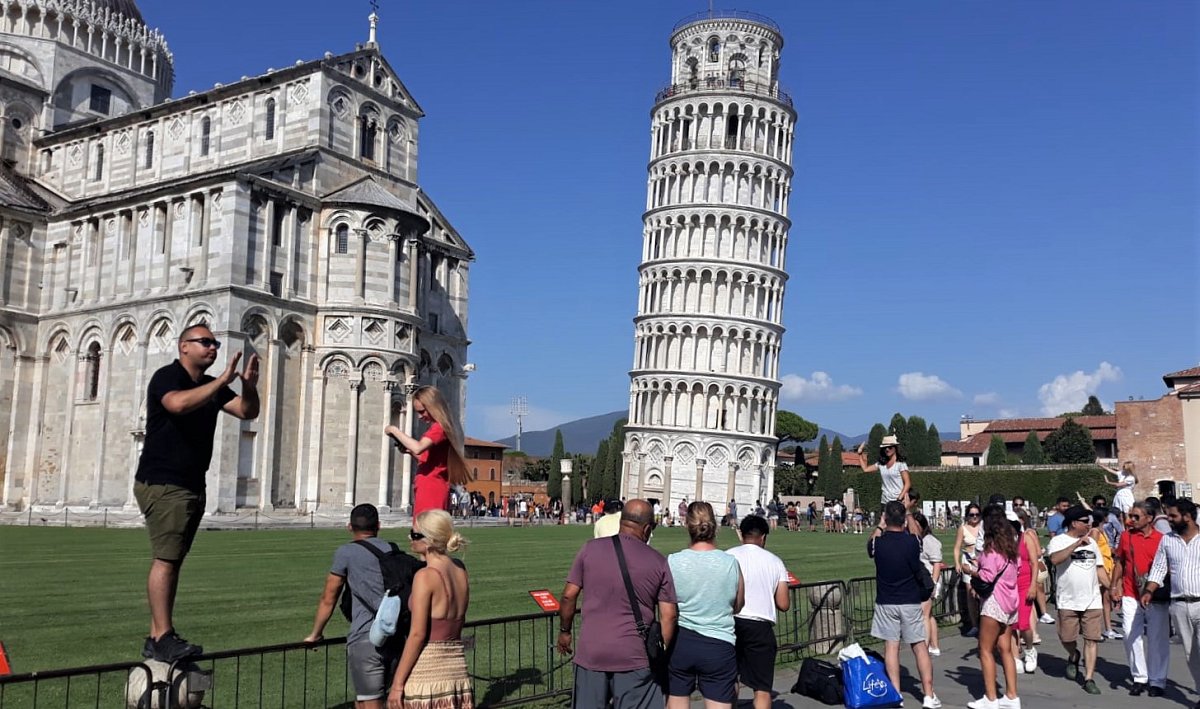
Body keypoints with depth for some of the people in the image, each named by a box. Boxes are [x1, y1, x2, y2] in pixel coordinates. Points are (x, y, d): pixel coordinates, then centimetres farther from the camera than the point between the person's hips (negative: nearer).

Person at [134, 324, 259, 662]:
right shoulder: (167, 377, -8)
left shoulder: (212, 386, 14)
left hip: (192, 486, 8)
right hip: (162, 484, -8)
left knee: (173, 560, 8)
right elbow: (178, 403, -30)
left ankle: (155, 638, 12)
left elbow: (248, 411, 9)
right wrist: (222, 380, -28)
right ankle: (163, 638, -13)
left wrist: (249, 385, -10)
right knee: (165, 559, -12)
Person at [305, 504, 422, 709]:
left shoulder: (346, 552, 2)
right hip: (396, 638, 5)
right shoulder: (395, 552, 16)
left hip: (366, 640, -5)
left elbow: (328, 599, 8)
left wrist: (315, 634, 21)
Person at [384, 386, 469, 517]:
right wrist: (410, 451, 9)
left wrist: (394, 430, -16)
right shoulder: (436, 427, 21)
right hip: (431, 488, 10)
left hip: (430, 489, -10)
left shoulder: (438, 427, -11)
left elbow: (418, 448, -28)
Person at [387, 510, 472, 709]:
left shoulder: (425, 576, -14)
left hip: (427, 672, -7)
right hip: (457, 670, 7)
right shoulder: (460, 571, 5)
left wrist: (397, 683, -11)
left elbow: (417, 634, -15)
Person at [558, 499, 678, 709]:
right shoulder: (658, 561, -2)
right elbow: (669, 615, -3)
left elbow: (569, 596, 1)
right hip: (635, 656, -1)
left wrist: (565, 631, 15)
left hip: (591, 651, 2)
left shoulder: (591, 549, -1)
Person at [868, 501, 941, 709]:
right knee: (919, 646, 7)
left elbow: (869, 547, 17)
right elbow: (919, 572, -2)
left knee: (891, 646, 4)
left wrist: (879, 527, 27)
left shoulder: (879, 542, -8)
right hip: (910, 601, 0)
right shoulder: (911, 541, -13)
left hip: (885, 602, 0)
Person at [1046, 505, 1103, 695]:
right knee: (1067, 638, 5)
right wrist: (1077, 544, -29)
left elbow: (1099, 568, 18)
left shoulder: (1091, 542, 13)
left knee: (1091, 639, -1)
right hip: (1068, 601, -4)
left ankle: (1088, 679, 3)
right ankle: (1073, 657, 37)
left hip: (1092, 600, 4)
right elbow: (1055, 559, -26)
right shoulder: (1058, 540, -6)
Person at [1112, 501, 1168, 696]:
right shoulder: (1126, 536, 4)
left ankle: (1157, 681, 15)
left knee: (1157, 639, 5)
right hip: (1131, 596, 2)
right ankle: (1139, 678, 14)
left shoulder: (1161, 539, -4)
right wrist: (1115, 586, 8)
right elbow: (1119, 562, 12)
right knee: (1132, 637, 3)